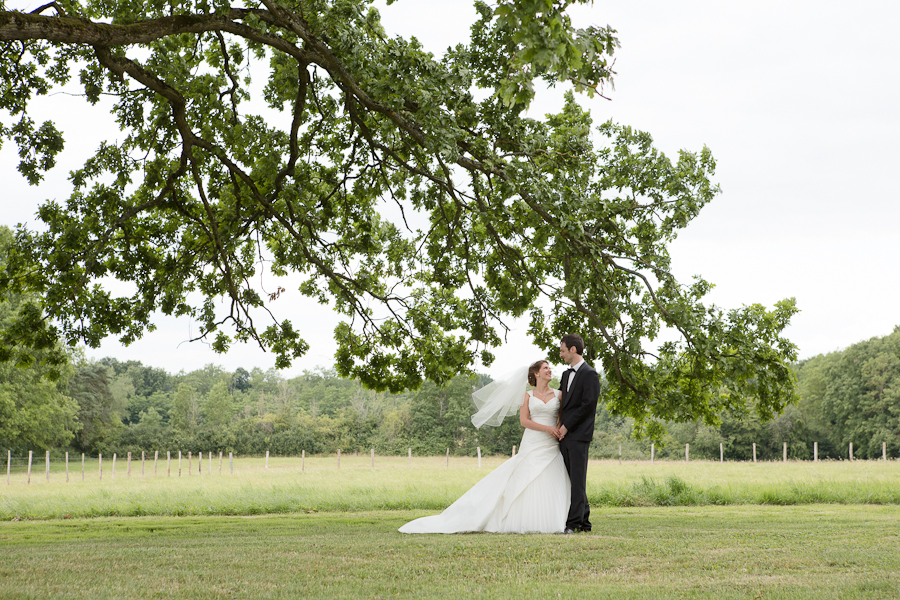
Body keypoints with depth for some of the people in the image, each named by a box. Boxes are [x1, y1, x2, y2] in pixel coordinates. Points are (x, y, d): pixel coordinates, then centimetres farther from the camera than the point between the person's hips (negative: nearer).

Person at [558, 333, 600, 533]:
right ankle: (584, 521, 14)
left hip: (578, 435, -8)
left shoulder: (589, 374, -6)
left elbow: (588, 404, -13)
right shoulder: (566, 374, 20)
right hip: (565, 435, 8)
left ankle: (574, 523, -7)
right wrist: (559, 426, 6)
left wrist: (567, 426, -12)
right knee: (573, 479, 9)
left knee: (577, 480, -7)